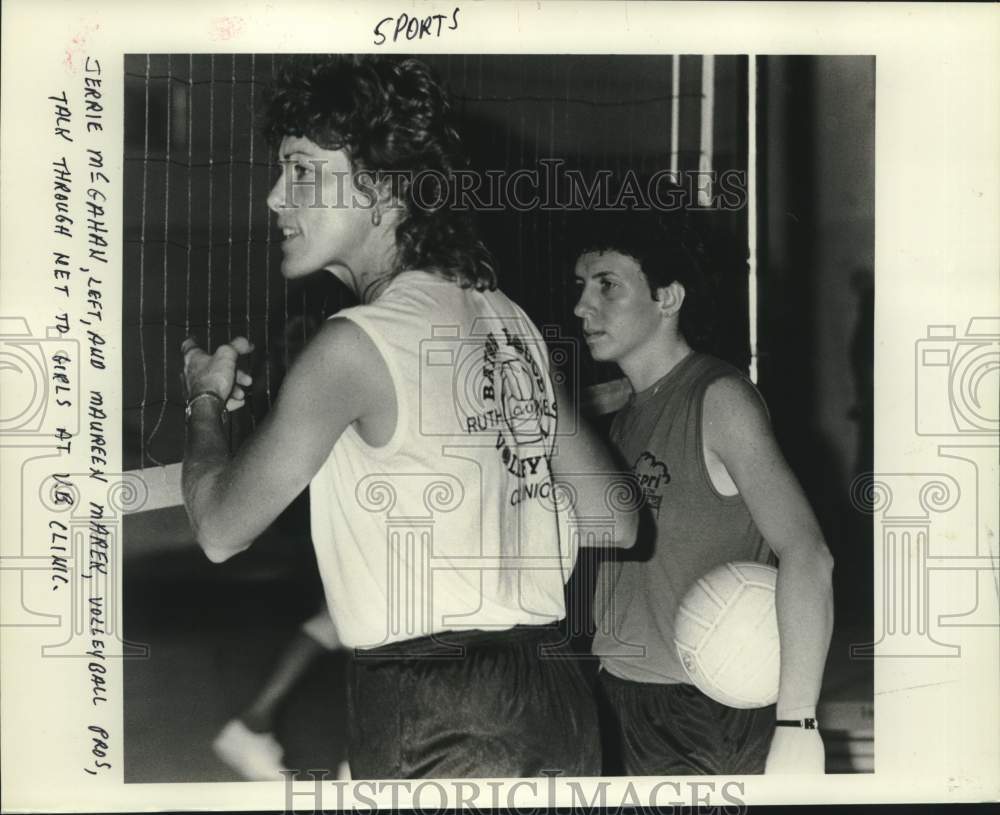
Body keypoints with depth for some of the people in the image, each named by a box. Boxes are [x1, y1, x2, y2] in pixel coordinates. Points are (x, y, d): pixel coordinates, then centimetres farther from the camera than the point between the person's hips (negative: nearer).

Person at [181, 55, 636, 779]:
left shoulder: (356, 346, -15)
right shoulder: (510, 319, 6)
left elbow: (222, 529, -6)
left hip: (435, 721, -7)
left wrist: (206, 398, 11)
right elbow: (617, 521, 12)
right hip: (554, 693, 7)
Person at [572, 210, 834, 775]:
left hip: (705, 718, -6)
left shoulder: (719, 399, -12)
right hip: (620, 704, 7)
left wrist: (797, 726, -26)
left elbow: (806, 554, -21)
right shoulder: (624, 414, 12)